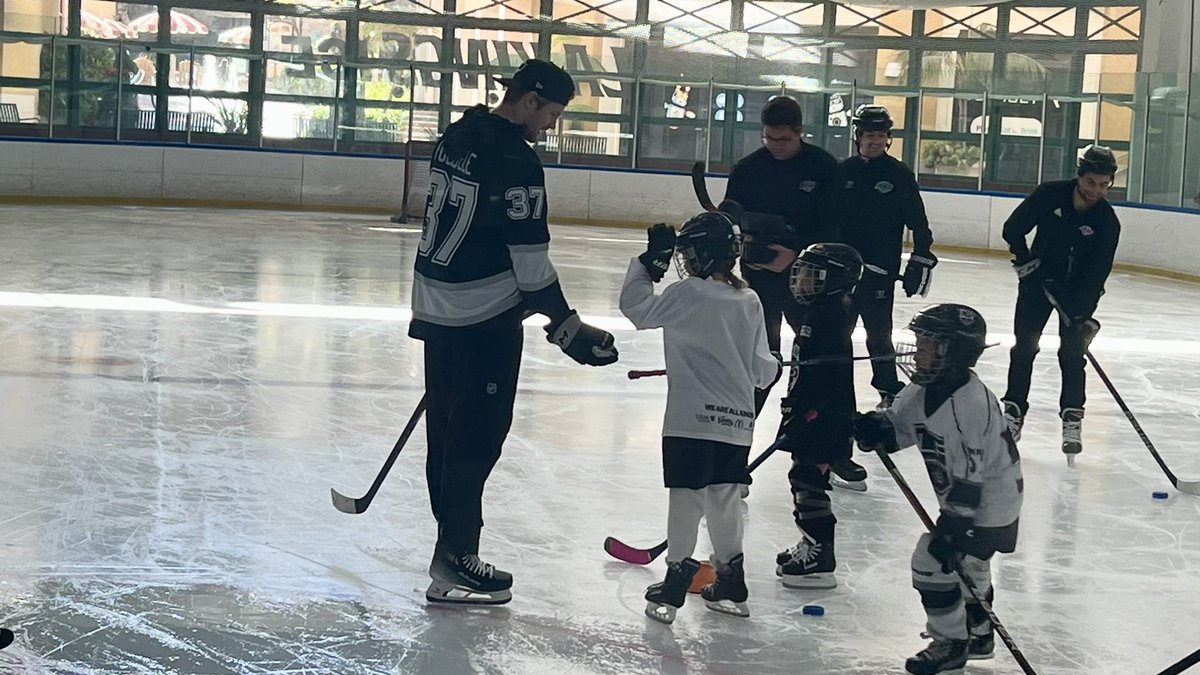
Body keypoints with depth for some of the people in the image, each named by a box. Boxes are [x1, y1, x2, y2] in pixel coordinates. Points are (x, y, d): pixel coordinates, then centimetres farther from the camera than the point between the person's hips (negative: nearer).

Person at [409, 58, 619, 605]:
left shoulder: (459, 135, 10)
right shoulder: (515, 160, -18)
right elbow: (530, 259, -19)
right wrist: (567, 326, -14)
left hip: (438, 307, 9)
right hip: (484, 315, -9)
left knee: (449, 428, 14)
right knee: (478, 433, -5)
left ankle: (452, 540, 24)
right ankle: (454, 561, -4)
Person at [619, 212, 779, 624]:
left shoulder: (688, 295, -11)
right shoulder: (750, 302, 8)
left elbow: (636, 307, -5)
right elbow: (761, 367, 11)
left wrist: (649, 262, 2)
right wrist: (773, 367, 33)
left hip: (693, 419, -6)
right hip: (738, 421, 6)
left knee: (686, 495, -1)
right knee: (724, 498, 14)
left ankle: (677, 574, 2)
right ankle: (731, 584, 21)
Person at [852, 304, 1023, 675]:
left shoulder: (970, 403, -30)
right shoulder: (926, 388, -2)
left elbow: (969, 476, -31)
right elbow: (897, 424, 6)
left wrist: (952, 528, -29)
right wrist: (872, 428, -17)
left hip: (988, 506, -10)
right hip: (964, 499, 10)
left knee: (933, 561, -8)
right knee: (968, 566, 25)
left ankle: (950, 642, 8)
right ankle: (977, 634, 45)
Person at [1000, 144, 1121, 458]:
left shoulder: (1107, 221, -19)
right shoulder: (1049, 194, -17)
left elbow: (1097, 273, -20)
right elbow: (1013, 229, -6)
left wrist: (1082, 313, -27)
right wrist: (1025, 260, -18)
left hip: (1079, 289, -1)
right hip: (1038, 280, 1)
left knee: (1071, 353, -8)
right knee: (1024, 347, 1)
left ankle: (1072, 420, -2)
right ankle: (1013, 412, 9)